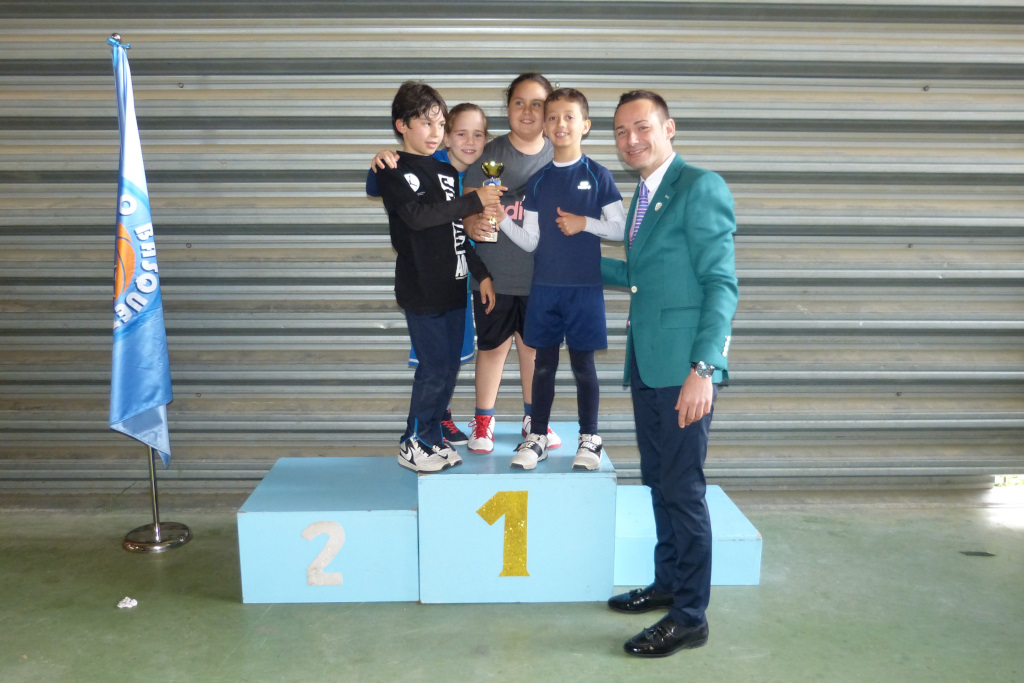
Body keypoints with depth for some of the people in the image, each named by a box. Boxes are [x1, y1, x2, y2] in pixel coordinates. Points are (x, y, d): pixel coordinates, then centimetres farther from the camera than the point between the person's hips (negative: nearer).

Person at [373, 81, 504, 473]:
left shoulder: (446, 171, 14)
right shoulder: (394, 171, -7)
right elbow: (418, 215, -24)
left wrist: (481, 273, 16)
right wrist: (476, 201, -25)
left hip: (452, 286, 7)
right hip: (420, 289, -7)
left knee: (449, 366, 10)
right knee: (435, 368, -5)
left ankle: (432, 437, 25)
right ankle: (412, 444, 12)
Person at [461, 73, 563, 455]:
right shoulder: (488, 155, -3)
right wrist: (473, 225, -25)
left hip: (541, 273, 2)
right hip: (494, 273, -2)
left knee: (534, 346, 14)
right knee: (492, 346, 7)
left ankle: (533, 417, 32)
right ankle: (483, 420, 24)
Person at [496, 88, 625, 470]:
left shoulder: (597, 176, -1)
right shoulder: (538, 181, 6)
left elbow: (620, 228, 0)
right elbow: (530, 241, 4)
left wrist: (584, 223, -13)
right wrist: (501, 218, -10)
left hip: (584, 287, -2)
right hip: (544, 286, 3)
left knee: (583, 363, 5)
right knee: (543, 363, 9)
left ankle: (589, 439, 20)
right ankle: (537, 438, 21)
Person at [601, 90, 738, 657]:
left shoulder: (701, 188, -10)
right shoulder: (642, 195, 17)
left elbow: (721, 283, -15)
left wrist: (703, 369, -22)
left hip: (684, 367, -9)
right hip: (647, 364, 9)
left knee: (683, 490, -2)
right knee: (658, 482, 18)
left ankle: (690, 617, 12)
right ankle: (667, 584, 34)